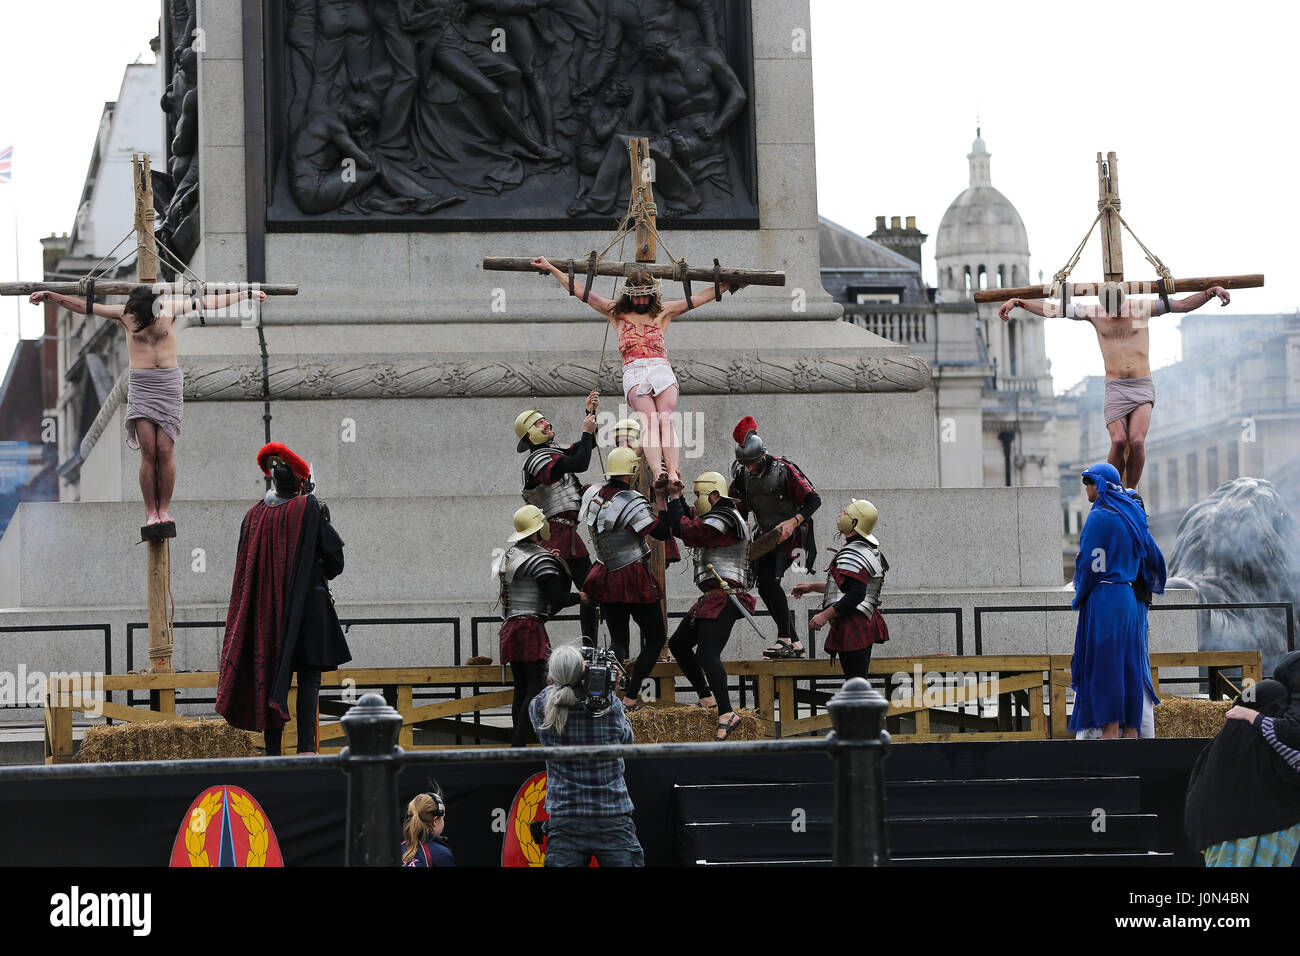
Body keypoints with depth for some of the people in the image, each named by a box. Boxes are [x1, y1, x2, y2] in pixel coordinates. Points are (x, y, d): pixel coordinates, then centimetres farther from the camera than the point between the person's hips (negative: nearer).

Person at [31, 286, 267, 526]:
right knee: (148, 452, -8)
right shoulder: (124, 314, 3)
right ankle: (150, 511, -4)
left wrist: (246, 294, 17)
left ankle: (164, 509, 0)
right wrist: (49, 296, 2)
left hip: (168, 383, 0)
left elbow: (207, 302, 11)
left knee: (164, 450, -7)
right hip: (140, 385, 0)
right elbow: (84, 307, 5)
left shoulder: (170, 307, 3)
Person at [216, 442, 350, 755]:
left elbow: (245, 568, 9)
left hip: (264, 608, 4)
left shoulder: (255, 513, 5)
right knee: (308, 678, -3)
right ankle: (306, 747, -12)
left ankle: (273, 750, 5)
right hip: (307, 604, -4)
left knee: (270, 675, 7)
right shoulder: (309, 509, -6)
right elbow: (334, 558, -6)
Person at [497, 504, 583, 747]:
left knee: (521, 688, 11)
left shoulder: (509, 553, 14)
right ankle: (518, 747, -20)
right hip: (530, 627, -8)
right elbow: (556, 598, -15)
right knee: (537, 687, -10)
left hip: (509, 626, 8)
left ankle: (516, 745, 8)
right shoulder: (541, 559, -10)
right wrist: (584, 597, 2)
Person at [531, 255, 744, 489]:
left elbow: (700, 298, 25)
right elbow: (581, 292, 24)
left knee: (666, 418, -26)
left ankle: (673, 472, -43)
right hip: (634, 372, -1)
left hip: (661, 369, 1)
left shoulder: (663, 311, 24)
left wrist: (730, 284, 24)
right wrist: (551, 268, 24)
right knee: (650, 418, -28)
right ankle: (658, 472, -48)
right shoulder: (616, 311, 22)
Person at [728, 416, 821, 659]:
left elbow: (814, 499, -18)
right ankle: (796, 645, 9)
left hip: (790, 534, -7)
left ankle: (785, 640, -21)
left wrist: (793, 522, -30)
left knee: (769, 580, -23)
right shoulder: (743, 474, 1)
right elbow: (737, 509, 13)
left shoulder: (784, 470, -18)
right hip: (766, 535, 7)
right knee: (765, 589, 2)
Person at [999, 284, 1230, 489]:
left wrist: (1212, 291, -9)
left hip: (1142, 387, -1)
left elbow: (1183, 305, 4)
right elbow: (1050, 310, 7)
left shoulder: (1142, 308, 3)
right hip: (1115, 387, 1)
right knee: (1119, 441, -18)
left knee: (1137, 441, -18)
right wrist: (1017, 302, 3)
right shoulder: (1094, 313, 5)